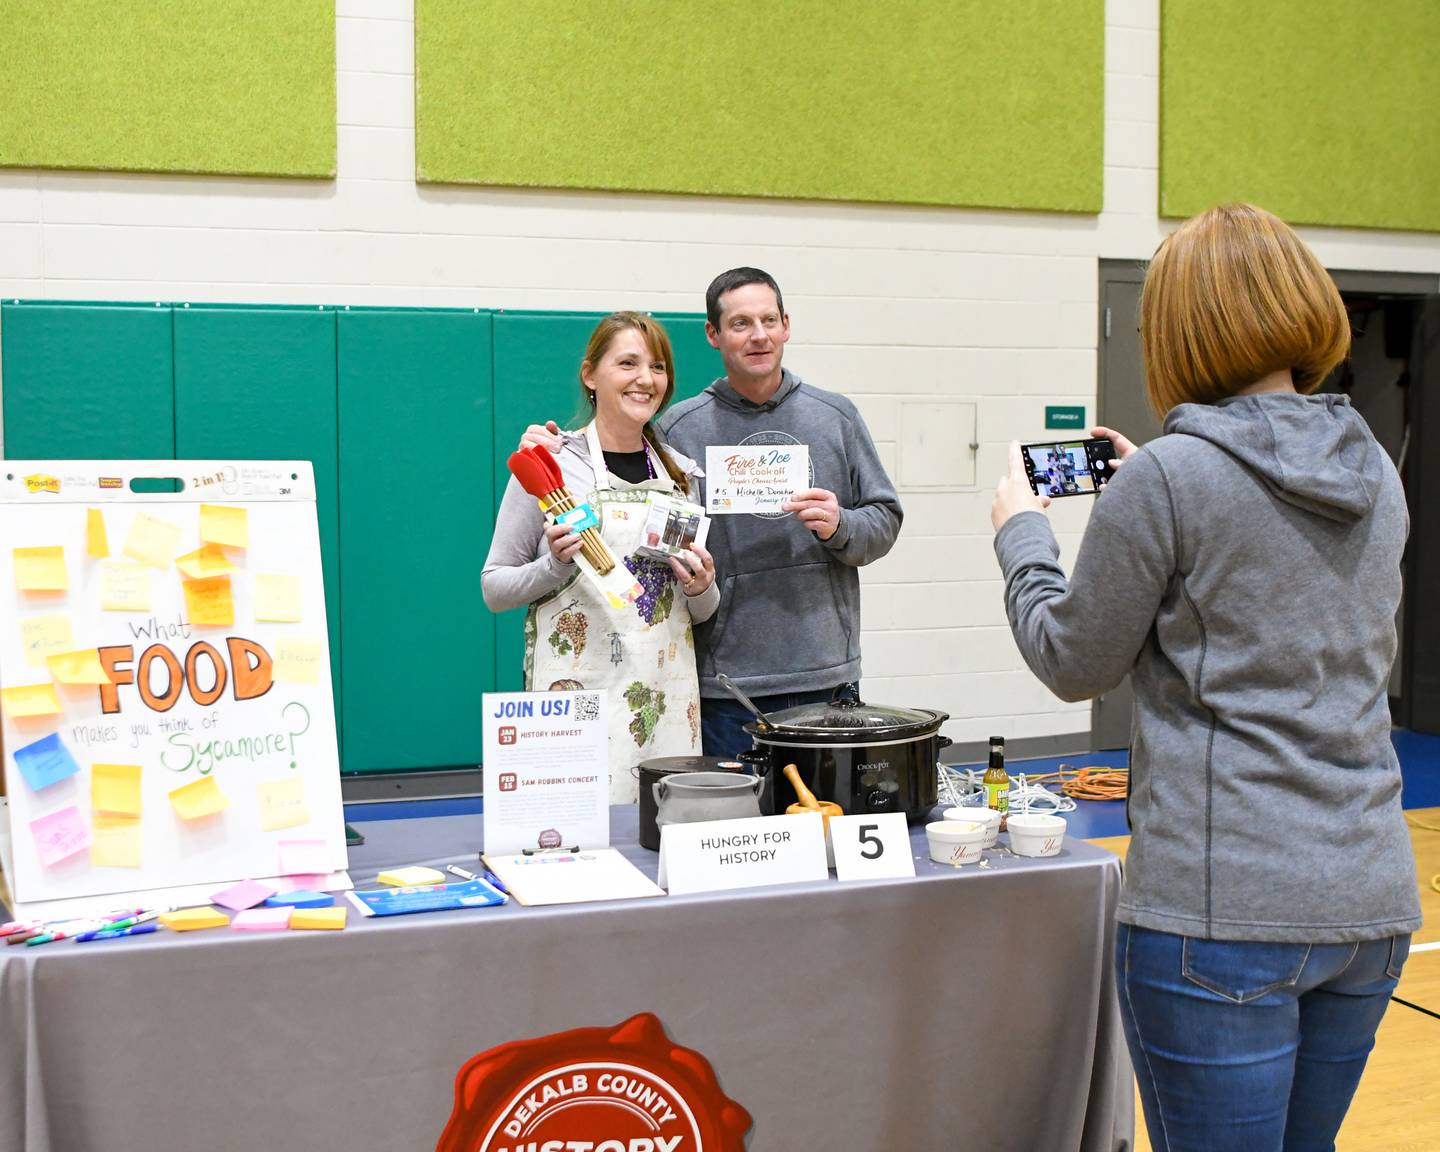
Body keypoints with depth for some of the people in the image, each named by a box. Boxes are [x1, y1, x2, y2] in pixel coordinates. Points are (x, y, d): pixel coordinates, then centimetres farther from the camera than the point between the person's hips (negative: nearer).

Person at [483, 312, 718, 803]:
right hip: (577, 695, -4)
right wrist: (556, 566, -16)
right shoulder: (551, 464, -2)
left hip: (669, 697, 4)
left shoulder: (681, 472, 11)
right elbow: (494, 588, 0)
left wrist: (703, 589, -2)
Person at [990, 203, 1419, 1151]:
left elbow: (1073, 662, -3)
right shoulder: (1377, 476, 8)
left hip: (1222, 904, -7)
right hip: (1371, 899, 7)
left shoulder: (1167, 481, -14)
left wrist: (1022, 533, 13)